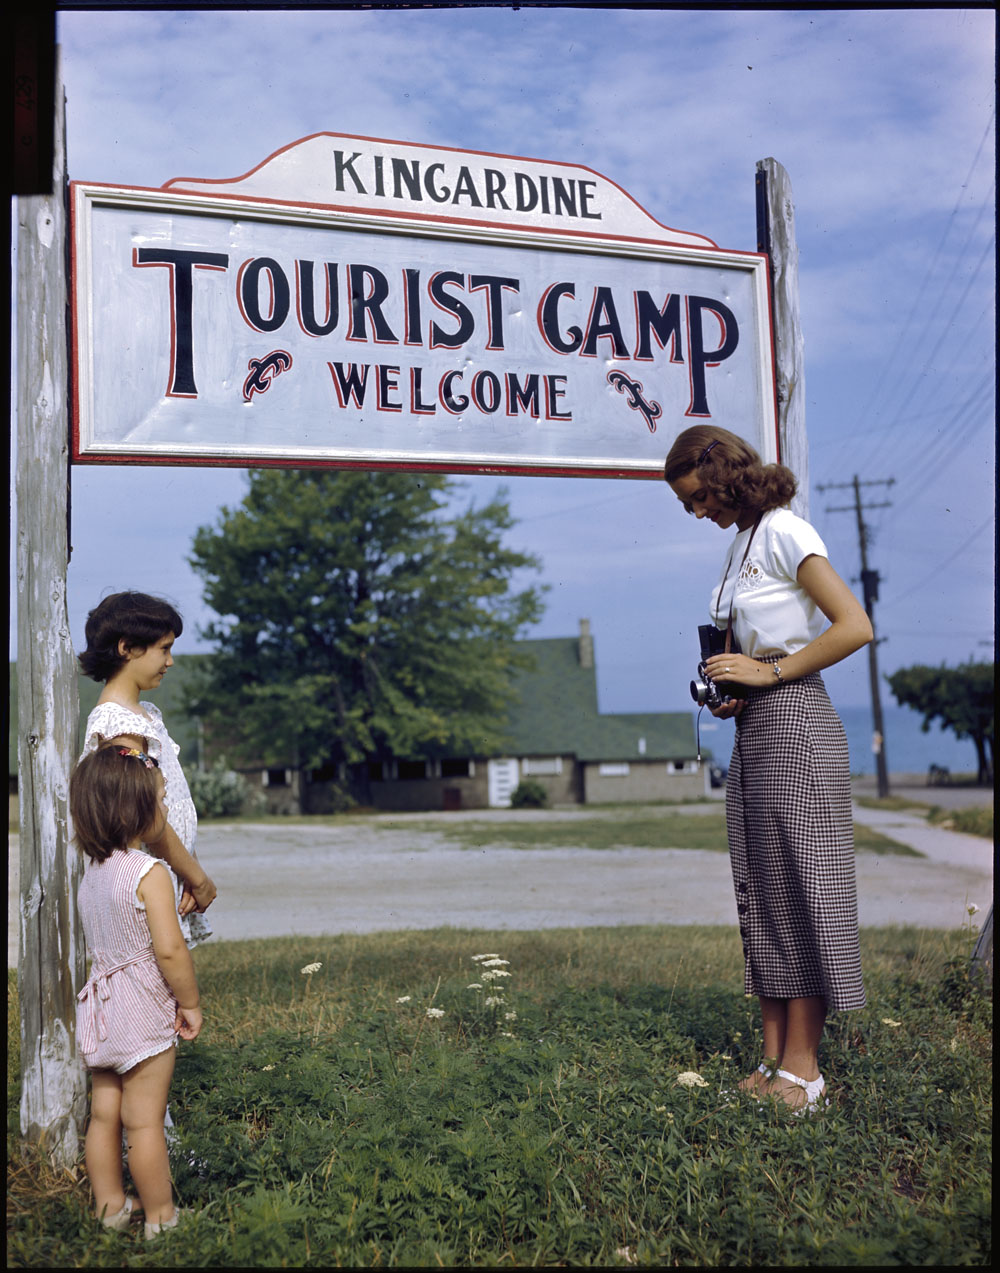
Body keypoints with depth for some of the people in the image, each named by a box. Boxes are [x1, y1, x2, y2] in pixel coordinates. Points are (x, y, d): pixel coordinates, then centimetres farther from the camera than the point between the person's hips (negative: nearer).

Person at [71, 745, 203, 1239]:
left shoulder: (91, 869, 4)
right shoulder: (150, 873, -20)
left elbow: (95, 942, 12)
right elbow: (169, 949, -24)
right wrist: (190, 1002, -11)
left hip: (100, 1006, 8)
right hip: (144, 1012, -7)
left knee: (104, 1113, 16)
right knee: (144, 1120, 3)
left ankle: (109, 1206, 29)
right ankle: (160, 1216, 15)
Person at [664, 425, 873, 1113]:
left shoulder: (785, 533, -9)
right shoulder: (742, 543, 17)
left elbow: (855, 627, -17)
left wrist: (767, 672, -16)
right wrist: (732, 688, 7)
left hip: (795, 726, -9)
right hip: (754, 730, 9)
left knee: (798, 889, -5)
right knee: (760, 894, 8)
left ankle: (804, 1070, 2)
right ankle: (774, 1059, 14)